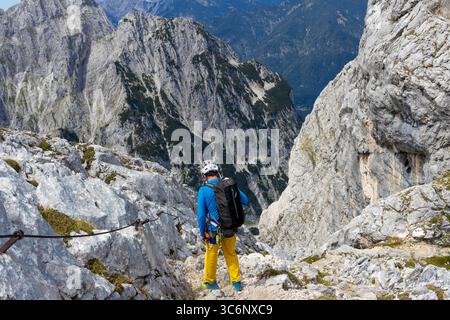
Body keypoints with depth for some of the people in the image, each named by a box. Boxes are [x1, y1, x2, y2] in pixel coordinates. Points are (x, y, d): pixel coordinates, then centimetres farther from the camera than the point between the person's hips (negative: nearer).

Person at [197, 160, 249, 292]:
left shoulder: (203, 190, -16)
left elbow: (201, 215, -16)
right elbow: (245, 201, 3)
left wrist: (202, 233, -4)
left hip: (214, 230, -3)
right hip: (231, 229, 3)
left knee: (211, 255, 21)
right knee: (231, 254, 24)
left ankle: (210, 281, 39)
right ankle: (236, 282, 32)